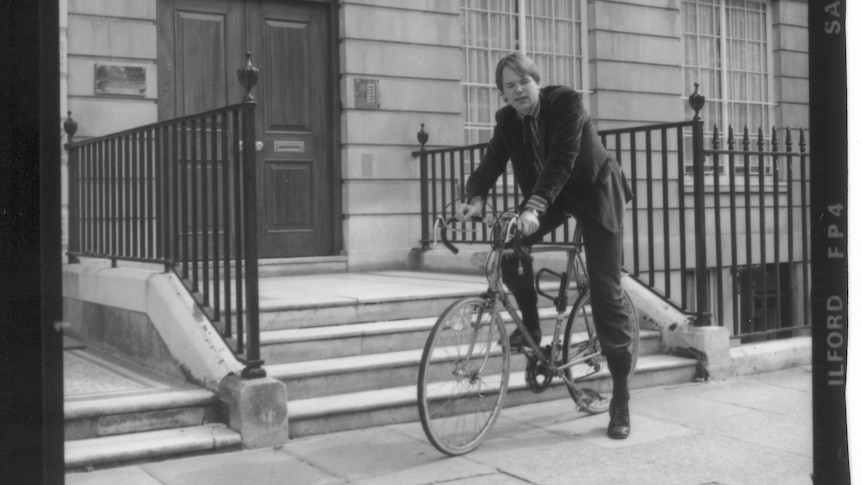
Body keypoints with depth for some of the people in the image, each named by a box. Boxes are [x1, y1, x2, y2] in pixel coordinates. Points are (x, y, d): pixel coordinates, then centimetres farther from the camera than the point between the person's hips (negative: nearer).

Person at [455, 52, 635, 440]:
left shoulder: (565, 101, -24)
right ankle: (530, 326, 2)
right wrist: (475, 198, -38)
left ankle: (621, 399, -1)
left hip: (594, 192, -5)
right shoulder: (507, 120, -8)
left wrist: (534, 207, -47)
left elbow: (561, 160, -34)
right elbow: (491, 163, -16)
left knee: (606, 293, -8)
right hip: (548, 197, 5)